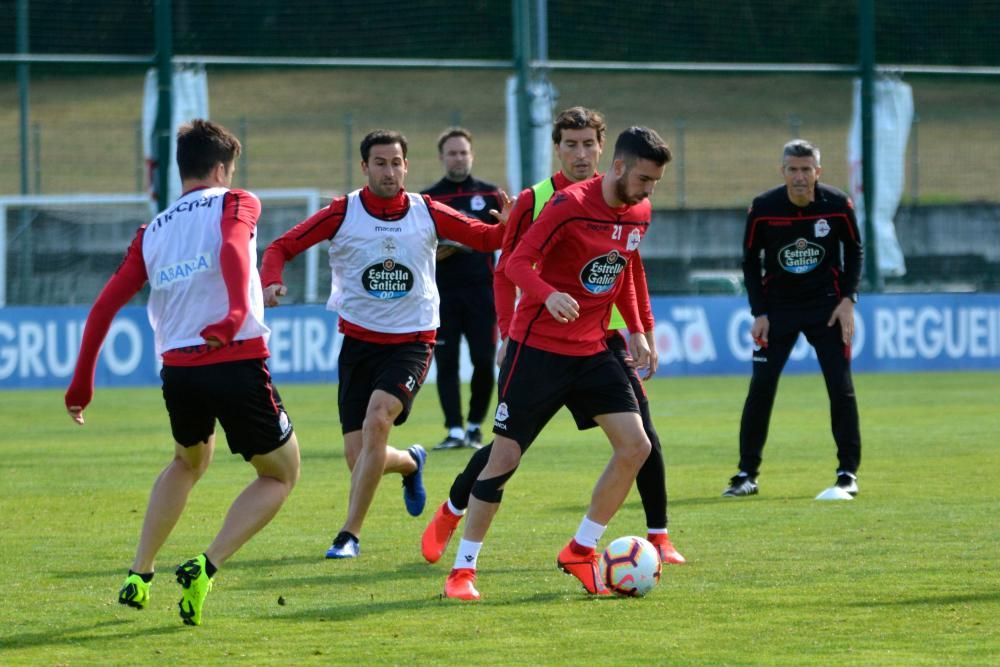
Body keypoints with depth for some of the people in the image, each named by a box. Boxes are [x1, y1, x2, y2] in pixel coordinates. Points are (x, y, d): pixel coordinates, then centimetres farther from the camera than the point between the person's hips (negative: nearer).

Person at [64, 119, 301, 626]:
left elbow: (105, 305, 10)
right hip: (237, 363, -5)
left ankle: (139, 576, 25)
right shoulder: (235, 204, 3)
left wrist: (82, 379, 17)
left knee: (188, 462, 34)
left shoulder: (152, 232, 16)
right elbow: (234, 246, -21)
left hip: (178, 370, 5)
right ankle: (205, 569, -7)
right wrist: (237, 313, -35)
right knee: (281, 474, 13)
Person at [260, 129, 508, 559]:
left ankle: (350, 535, -19)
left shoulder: (428, 214, -2)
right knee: (358, 456, -1)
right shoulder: (342, 214, -4)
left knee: (376, 419, -26)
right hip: (358, 341, 1)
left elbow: (485, 238, 4)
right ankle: (410, 463, 38)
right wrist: (271, 281, -22)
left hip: (411, 342, -1)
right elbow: (282, 247, -2)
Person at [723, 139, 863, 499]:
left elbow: (854, 251, 4)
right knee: (761, 388, -6)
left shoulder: (838, 205, -12)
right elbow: (750, 261, -1)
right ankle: (747, 475, 3)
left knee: (841, 388, -5)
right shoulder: (763, 209, -13)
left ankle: (848, 473, 6)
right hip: (777, 307, 0)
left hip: (826, 306, 0)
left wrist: (848, 299, -7)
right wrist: (759, 312, -7)